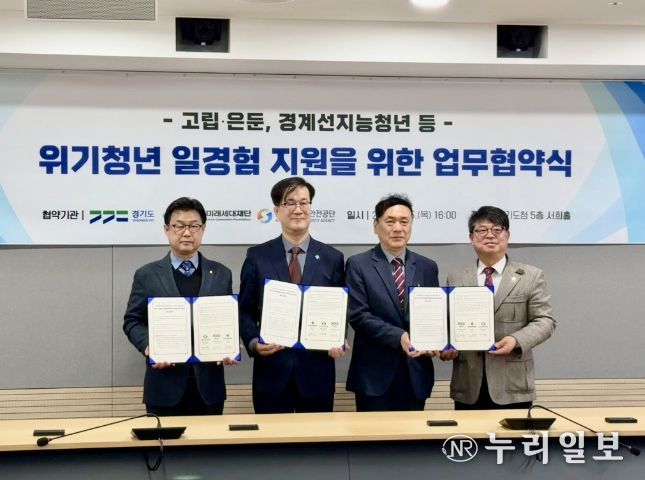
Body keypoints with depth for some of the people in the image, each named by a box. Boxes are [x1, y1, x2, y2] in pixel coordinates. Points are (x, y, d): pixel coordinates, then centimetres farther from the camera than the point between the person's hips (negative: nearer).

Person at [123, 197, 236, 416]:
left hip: (208, 385, 2)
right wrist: (148, 347, -14)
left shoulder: (221, 274, 10)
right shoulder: (146, 275, 4)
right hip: (165, 386, -2)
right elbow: (132, 321, 5)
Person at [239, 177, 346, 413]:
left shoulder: (333, 258, 6)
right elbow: (245, 310, 5)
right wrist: (253, 342, -12)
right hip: (271, 369, 0)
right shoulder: (257, 257, 4)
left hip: (316, 369, 1)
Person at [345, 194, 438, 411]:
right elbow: (358, 315, -9)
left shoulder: (427, 267, 10)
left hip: (416, 374, 3)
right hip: (375, 374, -3)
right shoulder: (358, 265, -1)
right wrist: (399, 336, -21)